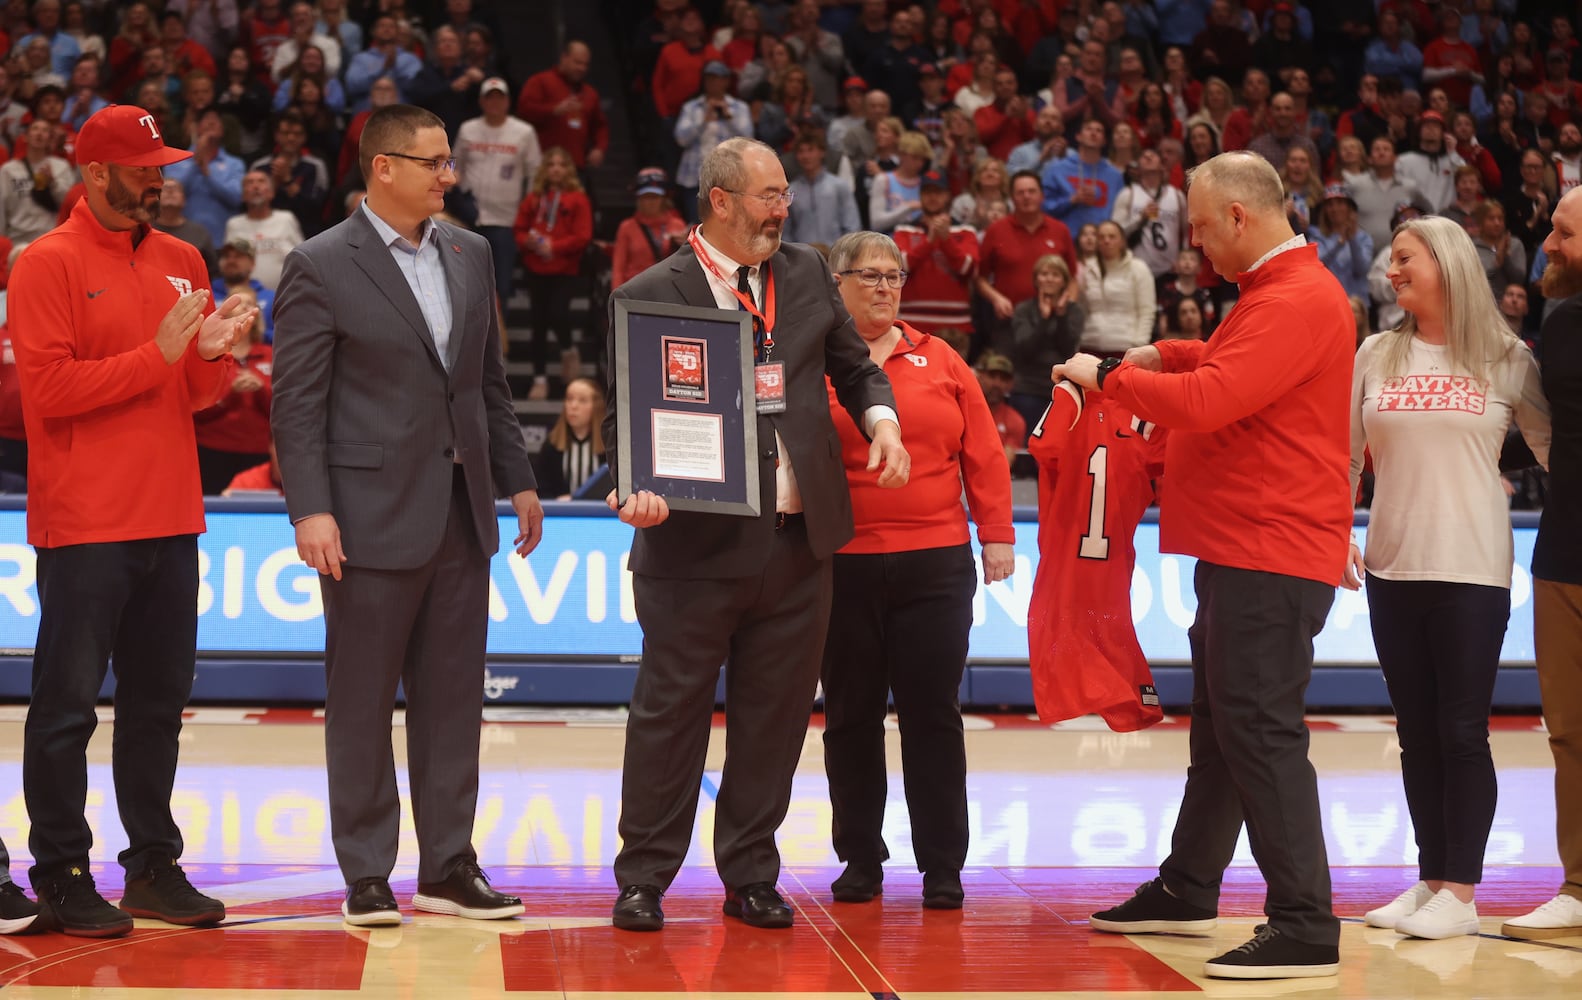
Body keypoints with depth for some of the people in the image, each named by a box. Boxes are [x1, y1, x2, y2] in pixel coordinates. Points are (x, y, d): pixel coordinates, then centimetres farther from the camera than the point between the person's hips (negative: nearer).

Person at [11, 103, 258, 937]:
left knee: (159, 697, 10)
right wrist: (158, 354, -15)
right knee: (67, 704, -2)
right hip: (84, 524, -6)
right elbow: (50, 388, -13)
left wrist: (214, 353, -5)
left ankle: (154, 867, 18)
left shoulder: (181, 263, 14)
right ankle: (61, 877, 4)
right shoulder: (49, 264, -6)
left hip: (169, 517, 7)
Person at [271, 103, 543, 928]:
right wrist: (309, 510, -16)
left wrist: (518, 480, 14)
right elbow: (297, 403, -9)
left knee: (453, 698, 9)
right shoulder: (320, 266, -7)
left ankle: (448, 868, 17)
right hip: (374, 513, -6)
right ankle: (365, 876, 10)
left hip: (461, 510, 6)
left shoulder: (470, 255, 11)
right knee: (361, 703, 2)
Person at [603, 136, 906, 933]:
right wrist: (637, 489, -21)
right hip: (698, 542, -4)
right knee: (671, 712, 2)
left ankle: (751, 879, 21)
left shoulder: (807, 273, 12)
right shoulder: (649, 297, -3)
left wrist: (881, 420, 2)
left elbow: (853, 364, 22)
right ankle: (643, 881, 13)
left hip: (798, 538, 5)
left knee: (774, 716, 10)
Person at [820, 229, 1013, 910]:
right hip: (842, 566, -1)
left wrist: (996, 534, 3)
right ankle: (860, 860, 18)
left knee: (932, 714, 1)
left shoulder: (941, 363, 9)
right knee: (851, 718, 7)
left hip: (935, 566, 1)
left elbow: (983, 455, 8)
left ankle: (943, 867, 8)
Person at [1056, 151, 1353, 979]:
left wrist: (1108, 377, -13)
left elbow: (1205, 401, -26)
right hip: (1241, 547, 11)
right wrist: (1166, 357, 16)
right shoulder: (1275, 291, 17)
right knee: (1218, 723, 19)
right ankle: (1186, 891, 31)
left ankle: (1305, 928, -10)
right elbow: (1229, 365, 33)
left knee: (1260, 731, -11)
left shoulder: (1295, 303, -18)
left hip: (1269, 555, -11)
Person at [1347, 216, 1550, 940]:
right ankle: (1430, 879, 16)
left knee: (1462, 731, -3)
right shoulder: (1376, 356, 8)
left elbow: (1557, 453, 5)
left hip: (1473, 572, -3)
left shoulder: (1507, 360, 1)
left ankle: (1460, 894, 2)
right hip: (1391, 571, 3)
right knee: (1417, 731, 8)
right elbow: (1344, 458, 11)